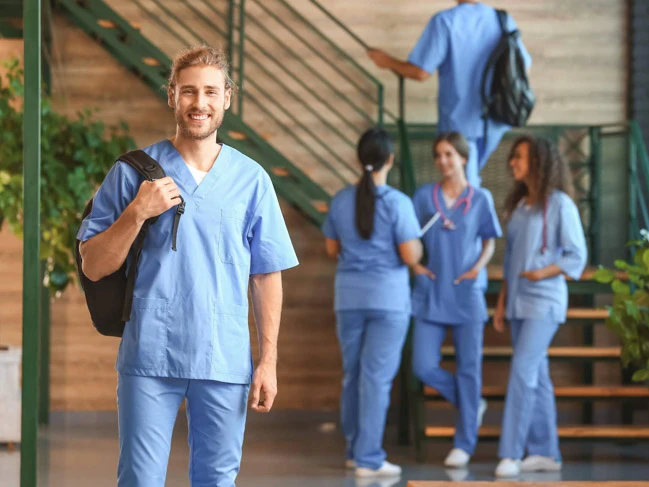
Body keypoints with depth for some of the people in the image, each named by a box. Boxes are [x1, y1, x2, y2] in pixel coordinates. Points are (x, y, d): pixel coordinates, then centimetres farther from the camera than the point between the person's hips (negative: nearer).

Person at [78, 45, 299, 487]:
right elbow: (94, 267, 2)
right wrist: (137, 214, -12)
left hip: (226, 363, 2)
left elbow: (266, 276, 9)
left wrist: (269, 360, 3)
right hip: (150, 356, -1)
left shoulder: (252, 179, 8)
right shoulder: (133, 172, 3)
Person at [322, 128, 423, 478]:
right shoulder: (397, 203, -13)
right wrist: (418, 242, 8)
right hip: (388, 297, -4)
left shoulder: (341, 200, 1)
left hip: (350, 297, 4)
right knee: (377, 376, -3)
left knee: (353, 373, 15)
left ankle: (355, 449, 24)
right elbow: (410, 256, -13)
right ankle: (368, 458, -3)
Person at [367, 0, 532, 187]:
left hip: (459, 120, -3)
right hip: (494, 121, 3)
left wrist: (388, 62, 1)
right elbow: (524, 66, 1)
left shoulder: (444, 21, -17)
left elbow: (420, 72, -18)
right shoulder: (504, 20, -7)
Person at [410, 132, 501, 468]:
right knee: (424, 367, -4)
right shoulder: (424, 196, 4)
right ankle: (473, 405, 22)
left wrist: (479, 266, -10)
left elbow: (490, 241, 8)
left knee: (468, 367, 1)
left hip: (466, 292, -2)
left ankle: (464, 443, 10)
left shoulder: (480, 198, 2)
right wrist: (414, 264, -7)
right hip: (431, 292, 2)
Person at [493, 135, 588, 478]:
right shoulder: (518, 205, 14)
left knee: (523, 371, -14)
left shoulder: (559, 204, -7)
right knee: (536, 377, 8)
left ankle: (510, 453, -14)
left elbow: (577, 256, -7)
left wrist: (544, 272, -20)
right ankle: (545, 453, 13)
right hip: (518, 302, 7)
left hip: (544, 301, -7)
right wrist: (501, 303, 14)